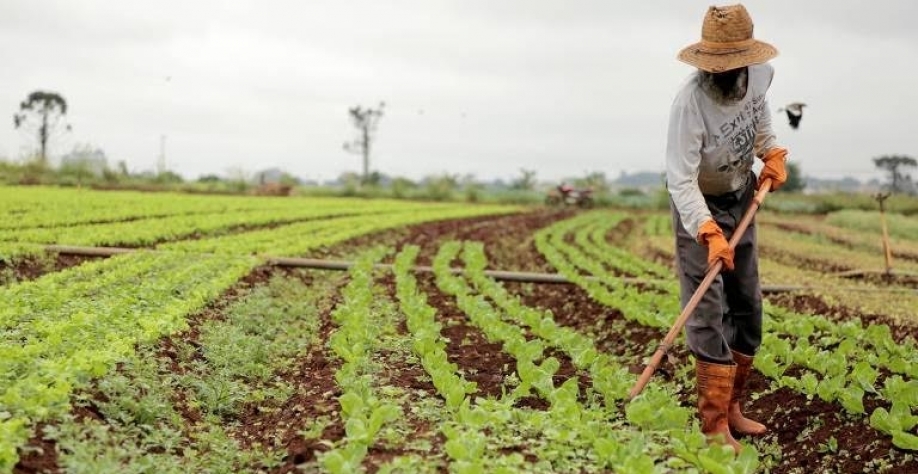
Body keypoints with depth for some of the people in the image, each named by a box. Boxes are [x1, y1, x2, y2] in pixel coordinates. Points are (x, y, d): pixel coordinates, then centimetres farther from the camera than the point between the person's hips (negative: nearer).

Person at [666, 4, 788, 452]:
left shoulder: (761, 73, -14)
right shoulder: (689, 102, -34)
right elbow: (681, 181, -36)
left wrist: (771, 151, 1)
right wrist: (709, 232, -48)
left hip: (742, 197, 7)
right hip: (700, 205, -7)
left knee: (746, 306, 11)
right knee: (708, 312, -11)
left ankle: (732, 407, 24)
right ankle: (715, 426, -5)